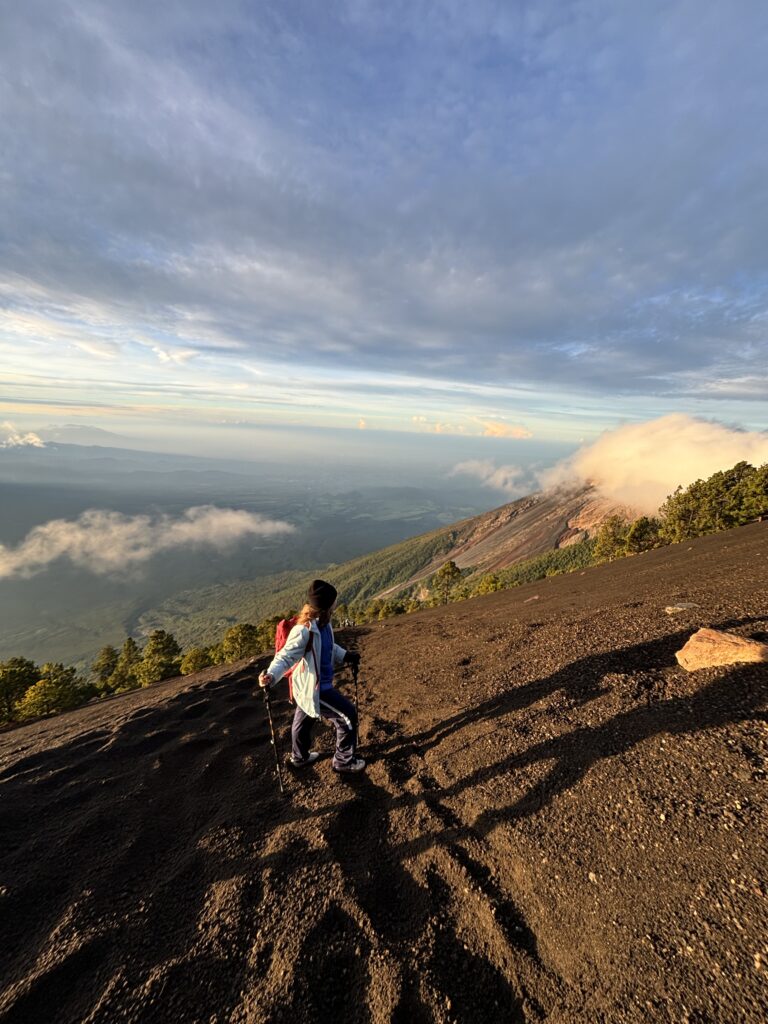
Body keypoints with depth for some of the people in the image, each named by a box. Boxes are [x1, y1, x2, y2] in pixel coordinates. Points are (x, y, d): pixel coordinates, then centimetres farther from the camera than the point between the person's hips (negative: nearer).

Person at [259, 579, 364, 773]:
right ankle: (344, 761, 24)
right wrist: (271, 675, -45)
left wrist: (345, 656, 14)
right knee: (347, 715, 3)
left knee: (303, 719, 28)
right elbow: (286, 657, -30)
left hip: (316, 684, 8)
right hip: (313, 689, -8)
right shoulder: (304, 631, -32)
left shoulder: (323, 623, -4)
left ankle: (300, 757, 52)